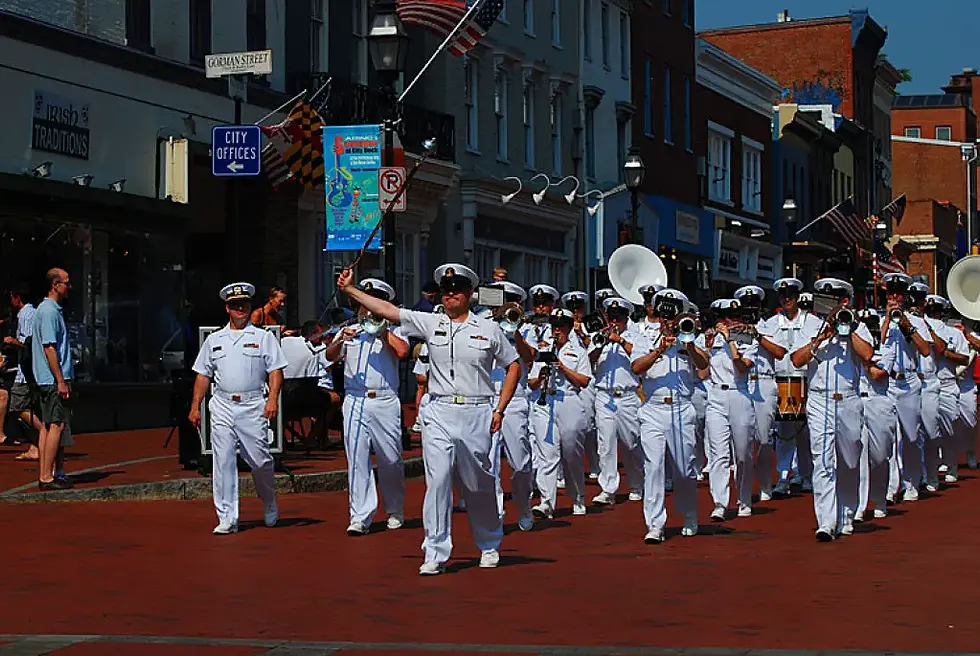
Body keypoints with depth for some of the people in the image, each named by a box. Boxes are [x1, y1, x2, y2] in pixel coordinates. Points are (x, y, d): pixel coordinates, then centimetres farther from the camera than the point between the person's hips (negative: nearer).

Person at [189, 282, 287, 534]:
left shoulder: (263, 337, 8)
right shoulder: (214, 340, 16)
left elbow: (275, 370, 1)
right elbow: (203, 375, 17)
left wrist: (273, 398, -13)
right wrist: (195, 407, 9)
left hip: (253, 406, -2)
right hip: (222, 407, 2)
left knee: (260, 460, -2)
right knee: (223, 461, -4)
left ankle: (269, 506, 23)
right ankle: (227, 518, -2)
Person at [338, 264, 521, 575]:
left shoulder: (489, 329, 5)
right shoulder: (430, 324, 7)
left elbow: (513, 365, 11)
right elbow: (386, 309, 4)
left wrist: (500, 410, 4)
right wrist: (349, 289, -3)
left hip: (477, 414, -1)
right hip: (439, 413, 1)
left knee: (479, 485, 9)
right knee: (437, 480, -9)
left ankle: (489, 546, 29)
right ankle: (435, 554, -6)